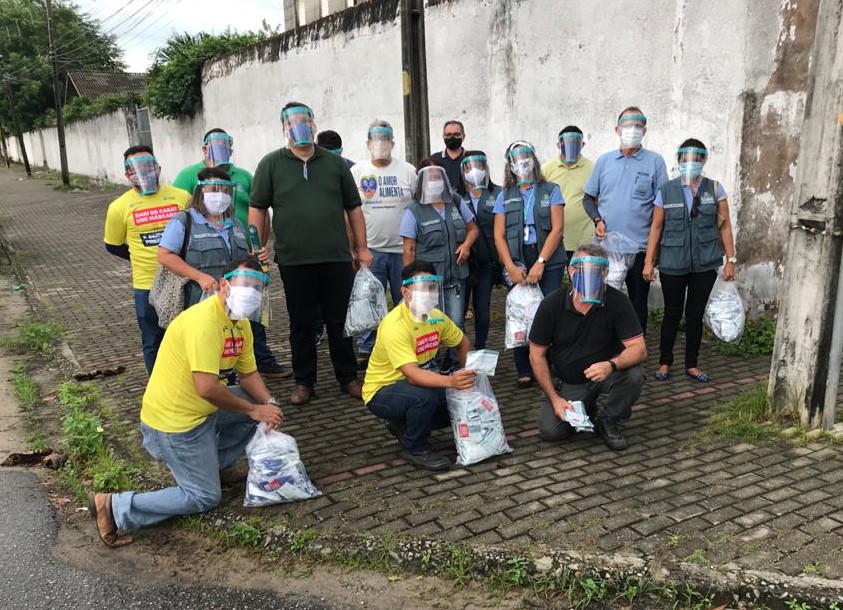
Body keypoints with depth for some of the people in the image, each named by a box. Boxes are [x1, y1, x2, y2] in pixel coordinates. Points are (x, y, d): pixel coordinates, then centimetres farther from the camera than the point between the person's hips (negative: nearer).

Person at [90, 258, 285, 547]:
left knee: (261, 404, 11)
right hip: (173, 421, -9)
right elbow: (207, 387, -32)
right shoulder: (204, 320, -28)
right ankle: (114, 507, 2)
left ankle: (213, 465, 22)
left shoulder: (241, 323, 3)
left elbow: (248, 373, 8)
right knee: (204, 498, -2)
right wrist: (253, 410, -20)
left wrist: (269, 404, -10)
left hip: (203, 409, 9)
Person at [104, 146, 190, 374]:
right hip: (147, 286, -1)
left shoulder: (182, 197, -3)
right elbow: (113, 245, 9)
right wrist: (147, 258, 4)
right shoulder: (120, 207, -4)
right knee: (154, 343, 11)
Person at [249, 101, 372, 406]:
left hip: (337, 258, 1)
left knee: (340, 322, 8)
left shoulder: (335, 163, 9)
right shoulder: (271, 164, 4)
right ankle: (303, 381, 23)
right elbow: (257, 209, 4)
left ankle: (348, 378, 23)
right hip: (294, 261, -1)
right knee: (301, 324, 9)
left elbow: (353, 207, 11)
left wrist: (362, 247, 8)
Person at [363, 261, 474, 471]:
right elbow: (412, 374, -39)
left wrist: (466, 376, -4)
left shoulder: (436, 317, -5)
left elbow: (463, 344, 11)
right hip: (381, 392, -8)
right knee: (425, 395, -36)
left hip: (415, 384, 8)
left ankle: (404, 425, 12)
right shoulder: (394, 325, -29)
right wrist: (450, 381, -54)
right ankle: (416, 449, -8)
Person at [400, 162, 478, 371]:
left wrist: (467, 244, 0)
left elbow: (473, 228, 22)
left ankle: (455, 364, 17)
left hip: (456, 276, 4)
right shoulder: (413, 212, -1)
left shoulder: (456, 203, 11)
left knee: (456, 323, 3)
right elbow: (409, 250, -2)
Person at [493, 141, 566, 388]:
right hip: (517, 264, 2)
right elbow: (499, 235, 5)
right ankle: (524, 372, 10)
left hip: (548, 263, -1)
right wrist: (511, 267, -8)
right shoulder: (504, 196, 12)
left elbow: (557, 229, -3)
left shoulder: (550, 191, 7)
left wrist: (540, 263, -12)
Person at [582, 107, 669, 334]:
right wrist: (597, 220, -5)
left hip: (639, 246, -2)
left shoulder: (654, 161, 0)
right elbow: (589, 198, 13)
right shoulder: (604, 160, 8)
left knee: (638, 304, 9)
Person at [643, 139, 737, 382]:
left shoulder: (715, 189, 3)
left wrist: (731, 259, 0)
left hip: (705, 264, 1)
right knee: (672, 312, 7)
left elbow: (724, 225, 4)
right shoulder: (666, 191, 0)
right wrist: (649, 261, -2)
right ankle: (664, 362, 21)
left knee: (695, 314, 9)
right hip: (673, 264, -1)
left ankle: (692, 364, 22)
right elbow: (656, 227, 2)